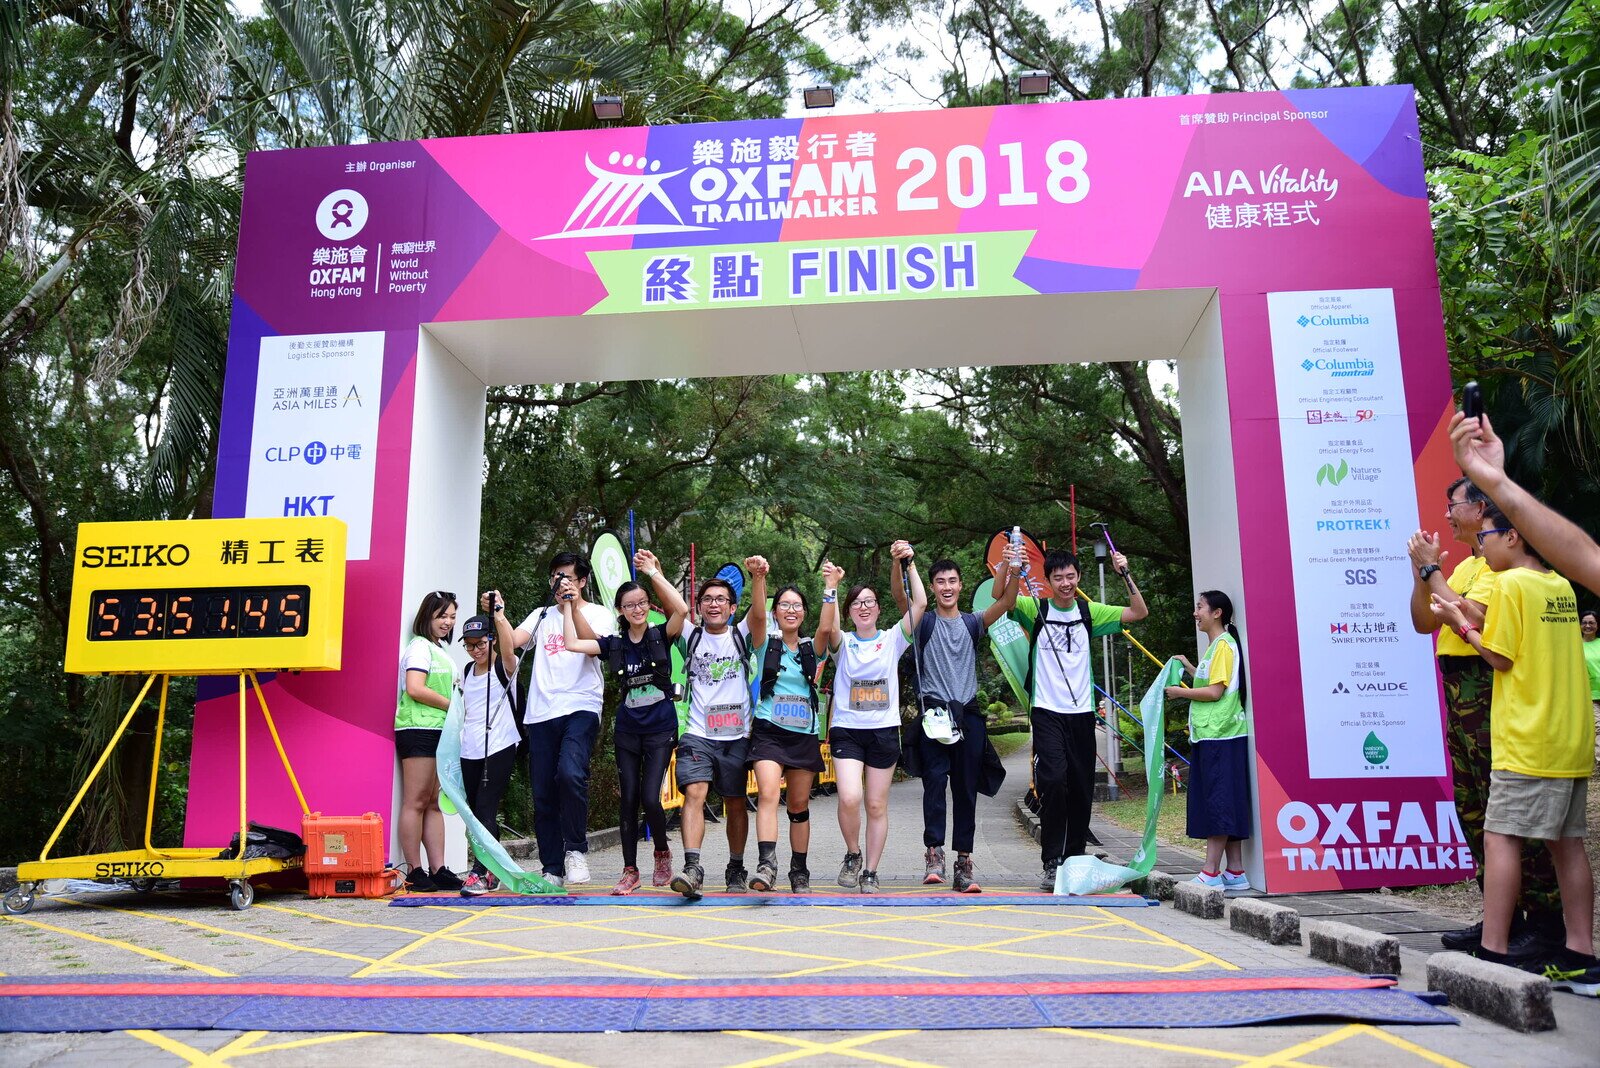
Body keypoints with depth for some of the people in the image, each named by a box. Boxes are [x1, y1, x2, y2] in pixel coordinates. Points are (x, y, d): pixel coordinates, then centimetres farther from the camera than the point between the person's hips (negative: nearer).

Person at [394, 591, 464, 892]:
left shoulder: (440, 650, 23)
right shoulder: (420, 646, -5)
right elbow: (415, 689, -17)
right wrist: (452, 705, -11)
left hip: (439, 732, 10)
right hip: (418, 729, -10)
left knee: (434, 803, 8)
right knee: (416, 802, -7)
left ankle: (438, 870, 8)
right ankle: (414, 872, -4)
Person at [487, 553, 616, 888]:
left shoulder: (599, 614, 9)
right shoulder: (541, 616, 21)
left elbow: (593, 645, -12)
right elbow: (512, 642, 4)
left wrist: (573, 606, -19)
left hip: (581, 708, -4)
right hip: (541, 713, 4)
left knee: (570, 773, -27)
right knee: (543, 794, 4)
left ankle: (575, 848, -8)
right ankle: (552, 870, 14)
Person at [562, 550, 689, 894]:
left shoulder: (661, 636, -3)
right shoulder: (614, 644, 4)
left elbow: (682, 609, -21)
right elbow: (572, 643, -5)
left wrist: (653, 571, -19)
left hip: (661, 730, -3)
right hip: (627, 731, 3)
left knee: (650, 797, -11)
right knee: (629, 800, 5)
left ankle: (662, 852, 17)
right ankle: (630, 871, 15)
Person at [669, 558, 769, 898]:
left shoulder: (741, 636, 4)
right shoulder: (691, 637, 8)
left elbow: (759, 614, -15)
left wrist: (758, 577, -34)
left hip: (736, 736, 1)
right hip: (697, 733, 0)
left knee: (735, 804, 8)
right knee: (694, 793, -19)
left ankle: (736, 871, 23)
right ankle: (692, 869, -25)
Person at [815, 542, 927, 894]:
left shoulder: (892, 640, 6)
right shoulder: (842, 643, 5)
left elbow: (920, 604, -6)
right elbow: (826, 627, -19)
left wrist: (909, 564, -10)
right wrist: (831, 587, -26)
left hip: (884, 731, 1)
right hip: (846, 730, -1)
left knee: (877, 806, 4)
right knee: (849, 798, -19)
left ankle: (870, 873, 16)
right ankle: (852, 855, 7)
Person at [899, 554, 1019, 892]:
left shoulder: (973, 623, 14)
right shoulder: (923, 622, 8)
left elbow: (1006, 602, -2)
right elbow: (900, 597, -10)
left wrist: (1014, 572, -21)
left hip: (968, 715, 2)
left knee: (966, 788, 3)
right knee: (935, 780, -16)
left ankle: (964, 863, 7)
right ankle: (934, 851, -15)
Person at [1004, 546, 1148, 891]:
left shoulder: (1089, 612, 9)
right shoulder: (1036, 609, 2)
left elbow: (1139, 612, 8)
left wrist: (1125, 573, -3)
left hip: (1082, 712, 3)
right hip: (1047, 712, -3)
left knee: (1081, 789, 7)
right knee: (1053, 780, -18)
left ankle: (1074, 860, 19)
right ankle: (1051, 863, -11)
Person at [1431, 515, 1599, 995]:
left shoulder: (1511, 583, -10)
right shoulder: (1561, 586, 14)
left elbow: (1499, 657, -12)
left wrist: (1462, 624, 2)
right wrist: (1464, 609, 15)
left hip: (1528, 740, -8)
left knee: (1500, 837, -7)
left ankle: (1494, 951, -8)